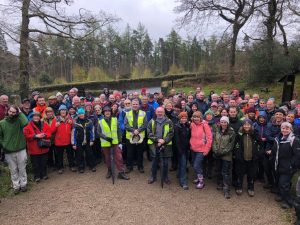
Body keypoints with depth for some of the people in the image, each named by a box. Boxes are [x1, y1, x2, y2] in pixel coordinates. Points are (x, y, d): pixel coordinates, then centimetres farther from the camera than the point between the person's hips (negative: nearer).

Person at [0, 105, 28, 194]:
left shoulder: (19, 121, -6)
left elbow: (25, 123, -30)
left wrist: (20, 113, -18)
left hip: (21, 150, -1)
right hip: (9, 151, 1)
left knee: (22, 169, 11)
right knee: (13, 170, 12)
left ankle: (23, 184, 26)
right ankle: (16, 186, 26)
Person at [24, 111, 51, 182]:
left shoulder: (44, 124, 4)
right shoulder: (28, 126, -5)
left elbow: (49, 133, 2)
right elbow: (26, 135, -12)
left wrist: (44, 135, -18)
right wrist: (36, 136, -20)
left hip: (44, 148, 3)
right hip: (34, 149, -2)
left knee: (44, 162, 15)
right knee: (35, 164, 7)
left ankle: (44, 174, 31)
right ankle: (37, 176, 22)